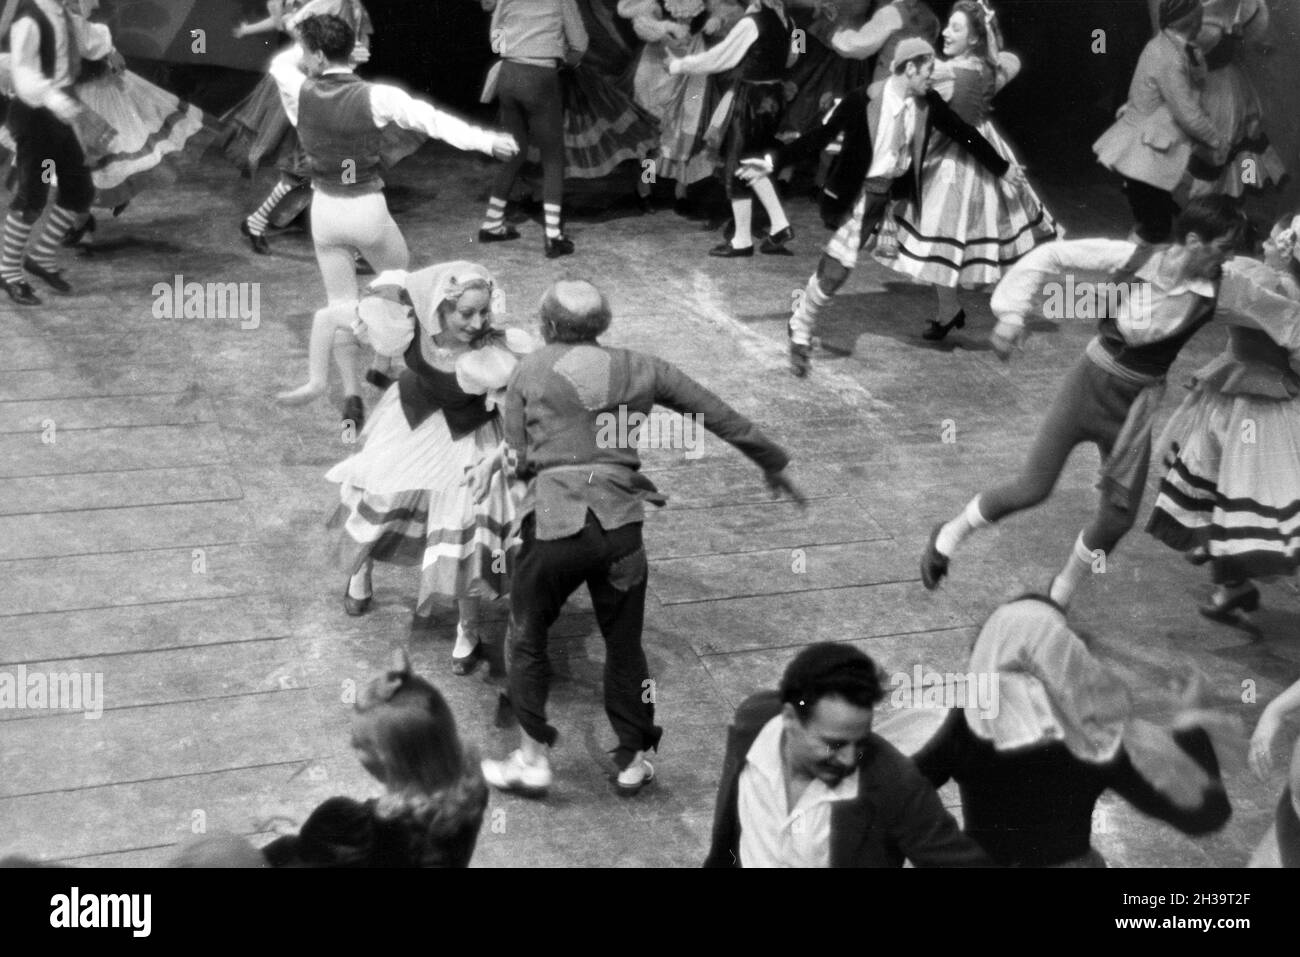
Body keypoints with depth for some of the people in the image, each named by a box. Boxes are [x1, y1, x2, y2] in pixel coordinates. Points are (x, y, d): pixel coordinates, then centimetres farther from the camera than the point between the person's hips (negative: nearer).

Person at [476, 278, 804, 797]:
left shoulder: (530, 370, 6)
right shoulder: (641, 369, 11)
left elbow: (520, 456, 4)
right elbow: (721, 417, 16)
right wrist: (774, 464, 26)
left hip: (554, 520, -2)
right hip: (621, 521, 2)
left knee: (527, 638, 17)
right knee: (624, 645, 17)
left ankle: (532, 758, 19)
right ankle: (633, 760, 26)